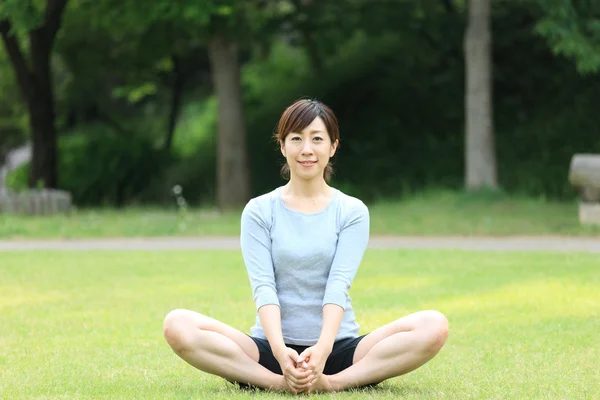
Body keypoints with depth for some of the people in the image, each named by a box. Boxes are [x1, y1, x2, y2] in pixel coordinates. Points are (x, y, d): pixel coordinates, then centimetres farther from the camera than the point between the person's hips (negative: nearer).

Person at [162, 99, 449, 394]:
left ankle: (332, 382, -32)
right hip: (272, 349, 0)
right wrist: (279, 350, -26)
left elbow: (338, 285, -8)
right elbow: (263, 286, -7)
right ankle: (277, 382, -33)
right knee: (178, 325, -26)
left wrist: (322, 349, -27)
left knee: (434, 326, -26)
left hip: (337, 348, 0)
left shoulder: (352, 212, 6)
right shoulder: (259, 211, 6)